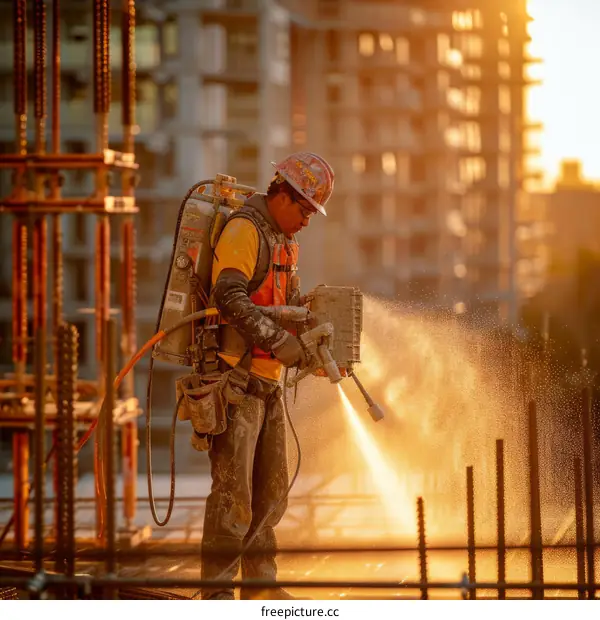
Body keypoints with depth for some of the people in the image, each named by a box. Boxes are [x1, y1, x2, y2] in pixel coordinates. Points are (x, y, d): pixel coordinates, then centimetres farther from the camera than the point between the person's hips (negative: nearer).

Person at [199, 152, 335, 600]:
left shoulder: (285, 244, 19)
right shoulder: (244, 231, -11)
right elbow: (230, 296, -24)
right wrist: (277, 340, -29)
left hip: (268, 382, 10)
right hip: (235, 378, -10)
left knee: (271, 488, 13)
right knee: (233, 487, -11)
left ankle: (260, 584, 21)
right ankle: (216, 590, -8)